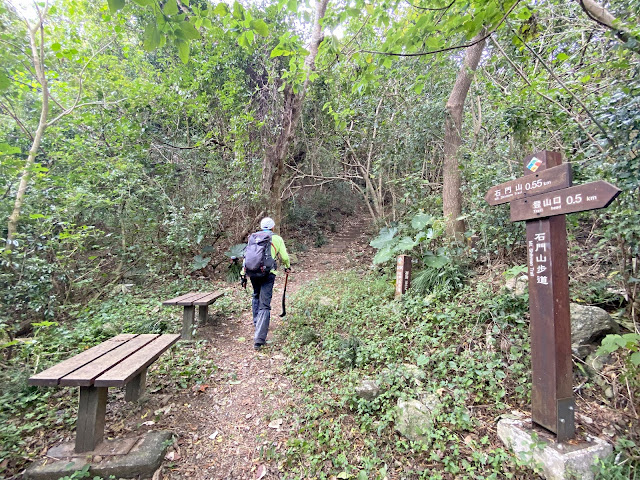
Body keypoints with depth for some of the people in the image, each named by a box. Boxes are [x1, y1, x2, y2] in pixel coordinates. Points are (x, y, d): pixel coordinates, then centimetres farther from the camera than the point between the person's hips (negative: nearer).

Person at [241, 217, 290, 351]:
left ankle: (257, 323, 39)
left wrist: (243, 274, 16)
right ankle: (259, 339, -8)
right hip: (268, 272, -4)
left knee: (256, 296, 29)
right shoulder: (277, 238, 8)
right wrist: (287, 267, 28)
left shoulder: (253, 237, 16)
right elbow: (284, 257, 8)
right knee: (265, 305, -4)